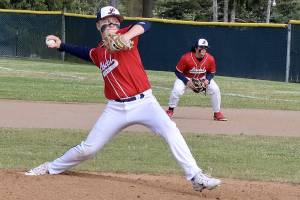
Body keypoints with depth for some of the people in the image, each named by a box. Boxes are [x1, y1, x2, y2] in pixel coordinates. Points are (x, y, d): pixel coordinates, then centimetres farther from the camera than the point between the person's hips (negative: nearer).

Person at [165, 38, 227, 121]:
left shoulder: (210, 59, -20)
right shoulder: (186, 58, -30)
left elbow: (211, 73, -3)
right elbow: (178, 72, -19)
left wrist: (207, 80, -23)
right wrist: (187, 82, -31)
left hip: (202, 78, 3)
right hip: (186, 77, -3)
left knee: (215, 89, -16)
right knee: (177, 90, -28)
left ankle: (217, 113, -2)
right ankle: (170, 110, -3)